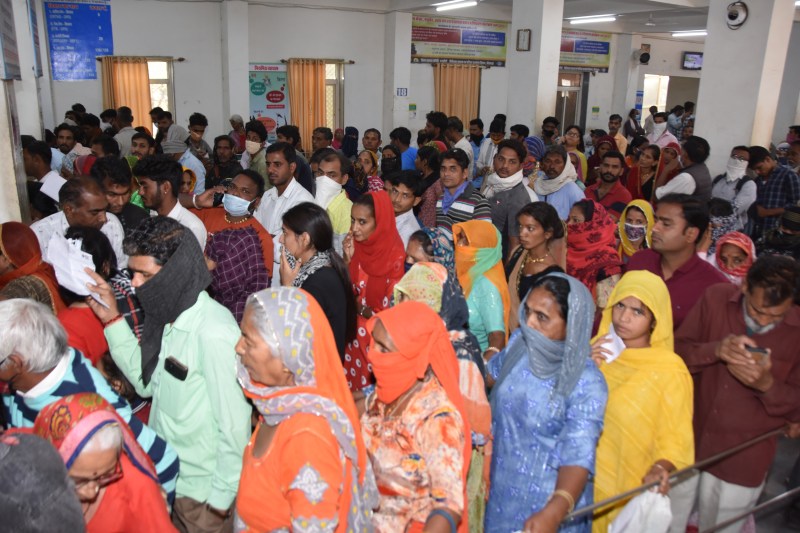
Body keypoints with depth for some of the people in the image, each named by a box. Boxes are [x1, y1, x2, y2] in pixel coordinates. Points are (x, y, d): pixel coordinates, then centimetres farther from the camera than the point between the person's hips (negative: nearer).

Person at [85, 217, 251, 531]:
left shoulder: (214, 333, -29)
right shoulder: (167, 314, -2)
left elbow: (235, 426, -25)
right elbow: (147, 382, 5)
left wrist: (221, 498, -14)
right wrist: (112, 319, -2)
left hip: (203, 492, -8)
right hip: (167, 477, 8)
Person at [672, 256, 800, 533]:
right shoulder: (716, 298, -8)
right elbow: (675, 351, -6)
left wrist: (766, 384, -25)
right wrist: (714, 350, -26)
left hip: (742, 461, -1)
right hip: (686, 442, 1)